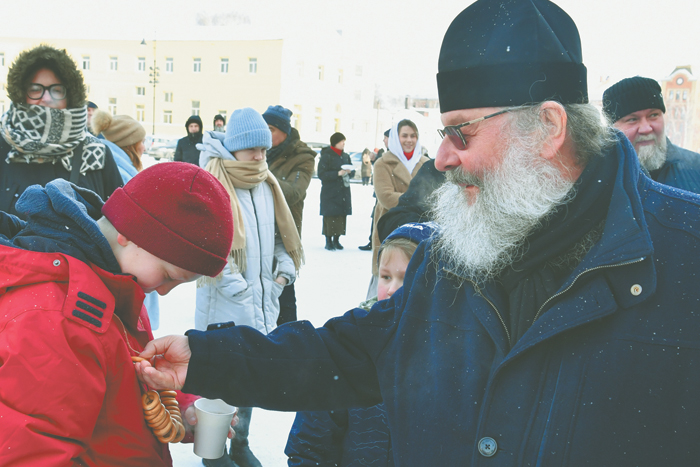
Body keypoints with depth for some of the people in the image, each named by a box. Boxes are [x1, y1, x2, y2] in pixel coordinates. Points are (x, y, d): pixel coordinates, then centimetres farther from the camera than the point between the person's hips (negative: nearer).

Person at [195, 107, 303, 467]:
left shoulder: (266, 185, 9)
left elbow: (280, 233, 18)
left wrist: (284, 268, 3)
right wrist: (237, 288, -18)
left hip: (262, 301, 6)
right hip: (224, 306, -6)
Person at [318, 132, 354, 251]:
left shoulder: (345, 156, 13)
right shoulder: (326, 156, -6)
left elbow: (353, 172, 17)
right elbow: (321, 174, -12)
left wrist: (349, 171, -7)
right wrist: (338, 173, -19)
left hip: (343, 192, 6)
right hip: (330, 193, -6)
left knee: (342, 215, 4)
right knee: (330, 216, -6)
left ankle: (336, 240, 14)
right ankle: (328, 241, 2)